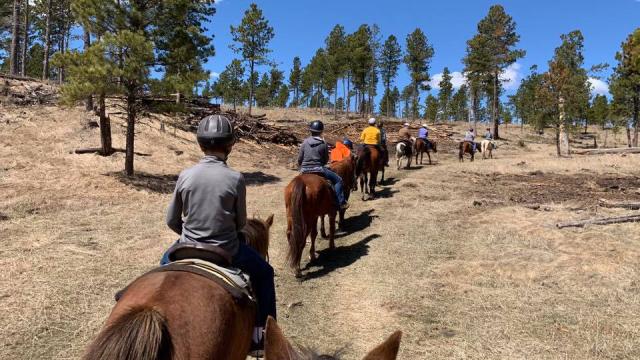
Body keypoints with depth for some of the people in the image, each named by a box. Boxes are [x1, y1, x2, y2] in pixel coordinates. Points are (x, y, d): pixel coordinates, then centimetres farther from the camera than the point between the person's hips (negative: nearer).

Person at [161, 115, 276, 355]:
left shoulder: (185, 176, -8)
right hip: (227, 253, -3)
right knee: (264, 273, 22)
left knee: (166, 263, 37)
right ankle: (261, 334, 22)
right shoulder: (235, 179, -15)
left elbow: (171, 221, 1)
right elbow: (241, 222, -3)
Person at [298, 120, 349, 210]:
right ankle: (341, 202, 1)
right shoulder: (323, 144, -6)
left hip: (304, 170, 4)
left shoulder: (305, 142, 0)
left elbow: (299, 159, 4)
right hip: (318, 169, -4)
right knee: (338, 180, 8)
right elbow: (326, 160, 3)